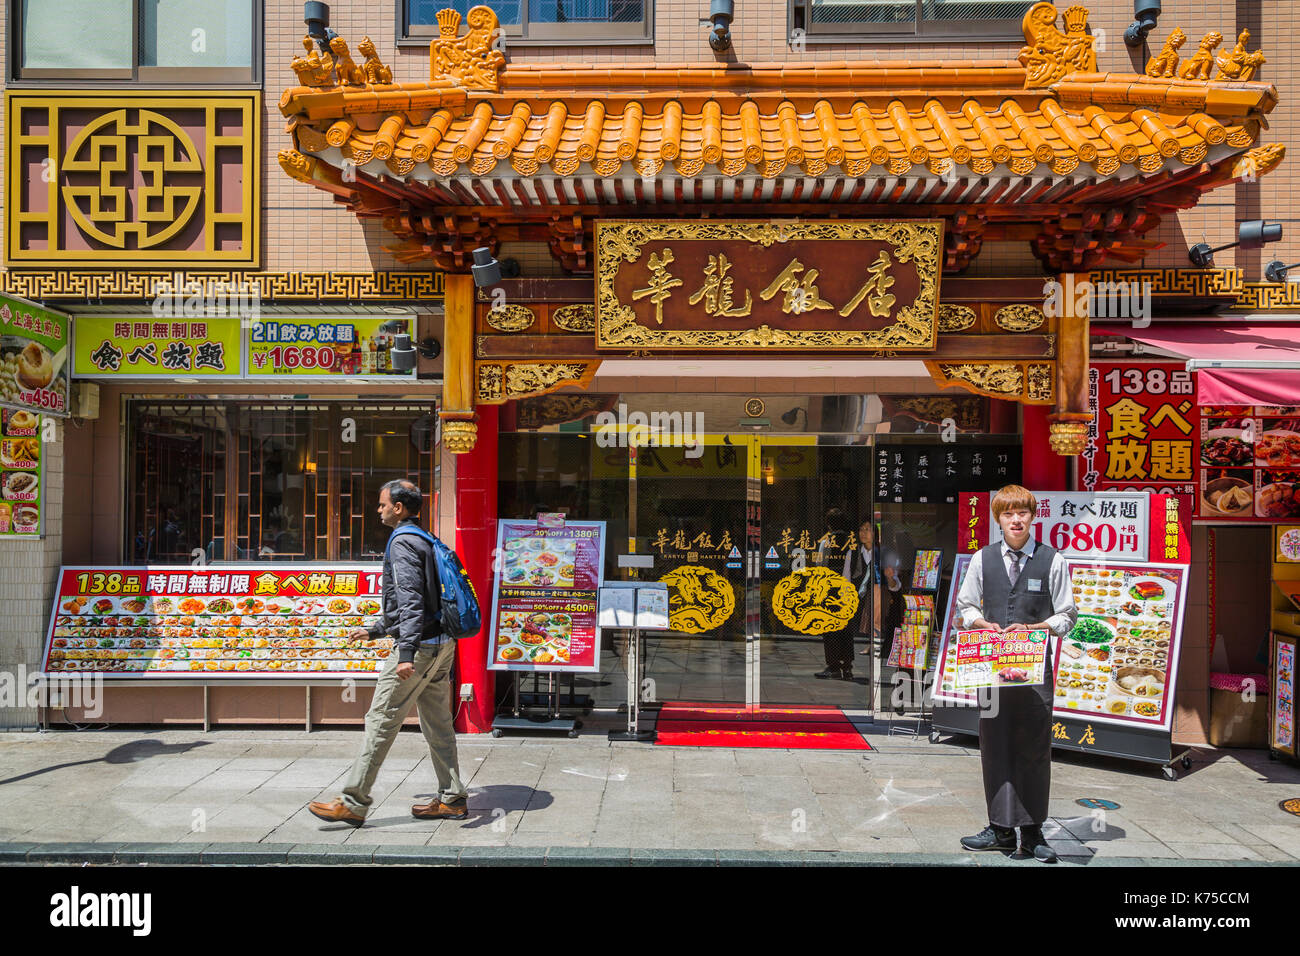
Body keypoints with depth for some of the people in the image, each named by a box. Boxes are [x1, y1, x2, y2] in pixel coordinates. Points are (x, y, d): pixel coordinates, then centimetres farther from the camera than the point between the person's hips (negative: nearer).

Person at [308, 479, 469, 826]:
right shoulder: (426, 541, 19)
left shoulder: (402, 543, -11)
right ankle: (452, 799, 16)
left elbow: (411, 602, -22)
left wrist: (407, 652, -28)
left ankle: (354, 803, 3)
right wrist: (375, 631, 32)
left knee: (381, 720, -3)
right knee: (437, 723, 12)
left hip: (420, 646, -9)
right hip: (441, 644, 9)